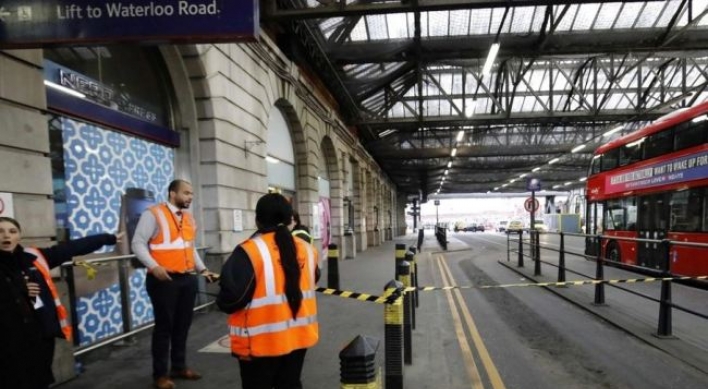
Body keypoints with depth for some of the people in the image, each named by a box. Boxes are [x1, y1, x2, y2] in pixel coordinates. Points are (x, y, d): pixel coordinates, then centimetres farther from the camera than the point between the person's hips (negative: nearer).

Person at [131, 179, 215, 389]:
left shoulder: (189, 218, 14)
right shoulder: (153, 214, -7)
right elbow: (138, 243, -11)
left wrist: (202, 269, 14)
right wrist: (153, 267, -23)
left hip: (188, 279, 7)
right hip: (164, 279, -6)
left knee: (183, 324, 14)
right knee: (164, 326, 4)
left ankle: (179, 367, 30)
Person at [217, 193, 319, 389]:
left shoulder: (249, 251, -19)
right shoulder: (306, 249, 1)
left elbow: (231, 298, -20)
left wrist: (223, 302, 2)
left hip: (261, 341, -5)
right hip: (298, 335, 5)